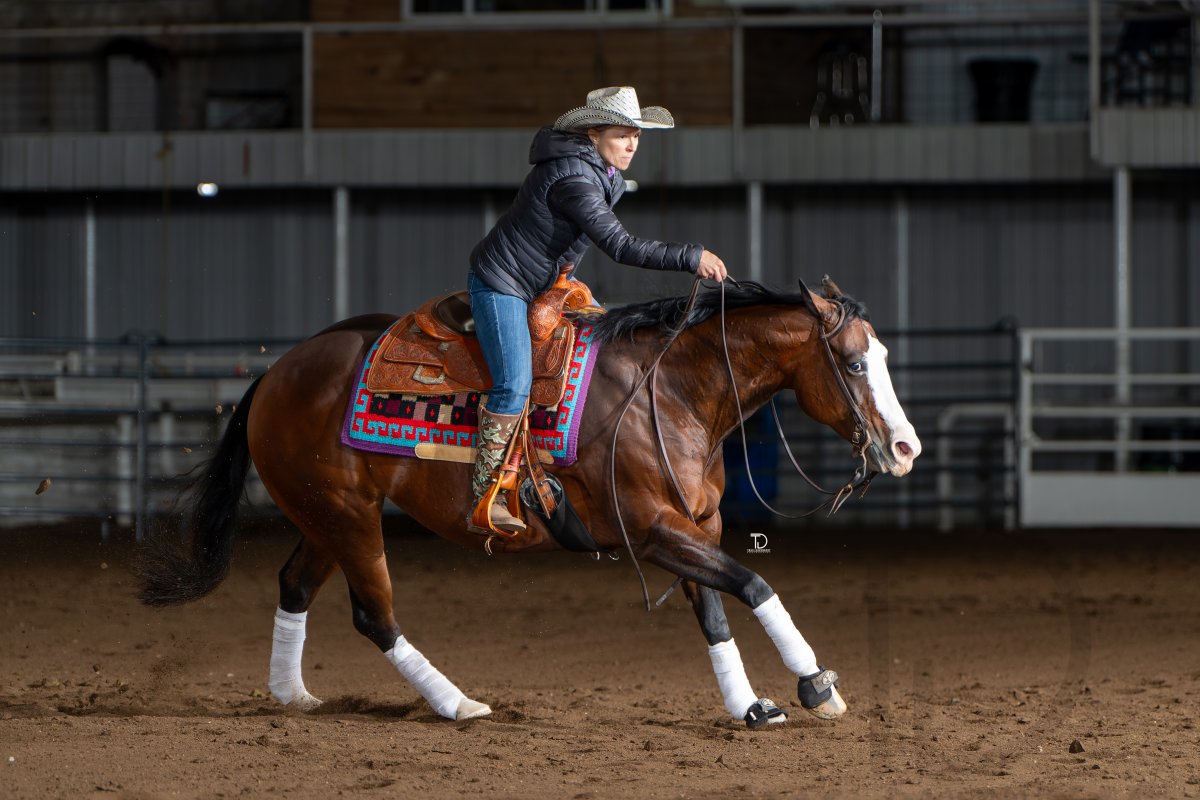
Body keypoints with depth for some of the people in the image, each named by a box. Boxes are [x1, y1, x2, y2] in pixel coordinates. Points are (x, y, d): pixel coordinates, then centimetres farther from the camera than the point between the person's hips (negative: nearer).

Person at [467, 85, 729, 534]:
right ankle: (483, 500, -17)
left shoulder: (603, 173, 3)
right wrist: (692, 258, -33)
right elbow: (621, 247, -34)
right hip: (500, 285, -10)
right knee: (515, 383, -20)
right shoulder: (572, 179, -29)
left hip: (548, 282, 10)